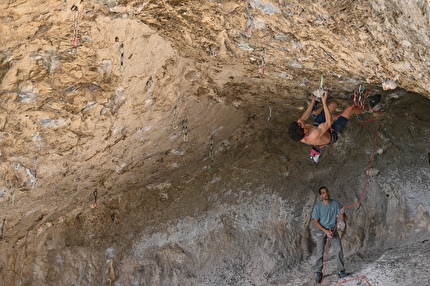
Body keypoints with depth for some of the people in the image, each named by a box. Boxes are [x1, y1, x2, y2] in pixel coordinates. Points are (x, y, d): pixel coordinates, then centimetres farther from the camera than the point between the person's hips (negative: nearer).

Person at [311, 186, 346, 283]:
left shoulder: (335, 203, -5)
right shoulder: (318, 206, -9)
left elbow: (342, 219, -4)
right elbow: (315, 221, -8)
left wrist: (342, 214, -29)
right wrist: (325, 231, -16)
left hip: (333, 230, 2)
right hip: (321, 230, -1)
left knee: (339, 250, -8)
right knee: (320, 252, -5)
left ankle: (341, 270, 5)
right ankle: (318, 272, 4)